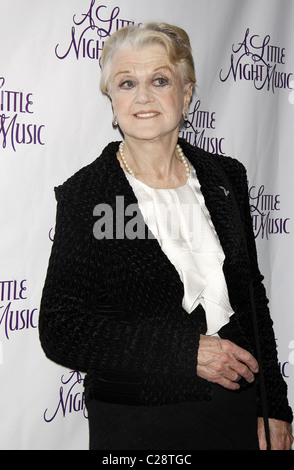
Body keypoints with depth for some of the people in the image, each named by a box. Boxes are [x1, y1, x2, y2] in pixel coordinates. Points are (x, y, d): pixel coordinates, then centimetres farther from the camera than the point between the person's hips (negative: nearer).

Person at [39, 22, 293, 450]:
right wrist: (186, 351, -19)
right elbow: (60, 331, -13)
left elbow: (251, 295, 8)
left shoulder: (227, 178, 2)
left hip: (237, 414, 4)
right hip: (133, 426, -3)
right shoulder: (84, 194, -11)